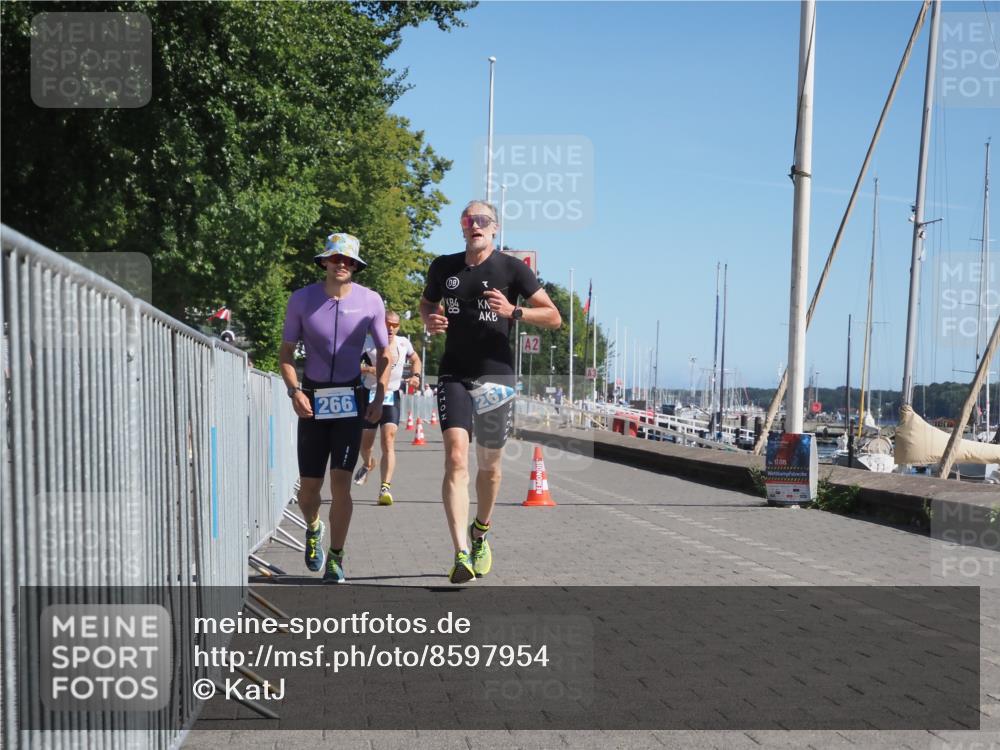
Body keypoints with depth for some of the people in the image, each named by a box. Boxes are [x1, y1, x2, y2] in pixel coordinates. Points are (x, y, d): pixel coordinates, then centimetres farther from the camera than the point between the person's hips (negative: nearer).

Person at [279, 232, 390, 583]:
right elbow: (286, 352, 6)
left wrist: (379, 399, -2)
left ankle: (336, 558, 4)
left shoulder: (370, 301, -3)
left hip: (351, 400, -1)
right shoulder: (301, 299, -3)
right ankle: (313, 529, 38)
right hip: (312, 400, 1)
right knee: (308, 486, 4)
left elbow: (383, 353, 8)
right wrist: (294, 391, -10)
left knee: (340, 482, -10)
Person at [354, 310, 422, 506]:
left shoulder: (403, 343, 4)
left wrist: (415, 375, 5)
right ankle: (368, 464, 49)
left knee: (388, 442, -16)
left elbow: (415, 359, 24)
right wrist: (368, 369, -29)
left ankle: (385, 487, -23)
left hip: (392, 397, 0)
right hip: (369, 396, 0)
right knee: (365, 443, 13)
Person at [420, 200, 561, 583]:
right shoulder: (443, 267, 8)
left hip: (495, 375, -1)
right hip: (454, 375, 1)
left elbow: (554, 317, -2)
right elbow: (427, 303, 26)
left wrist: (514, 312, -19)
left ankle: (480, 534, 37)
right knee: (456, 458, -17)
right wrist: (429, 320, 2)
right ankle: (461, 555, -23)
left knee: (488, 464, 10)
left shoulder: (512, 268, -1)